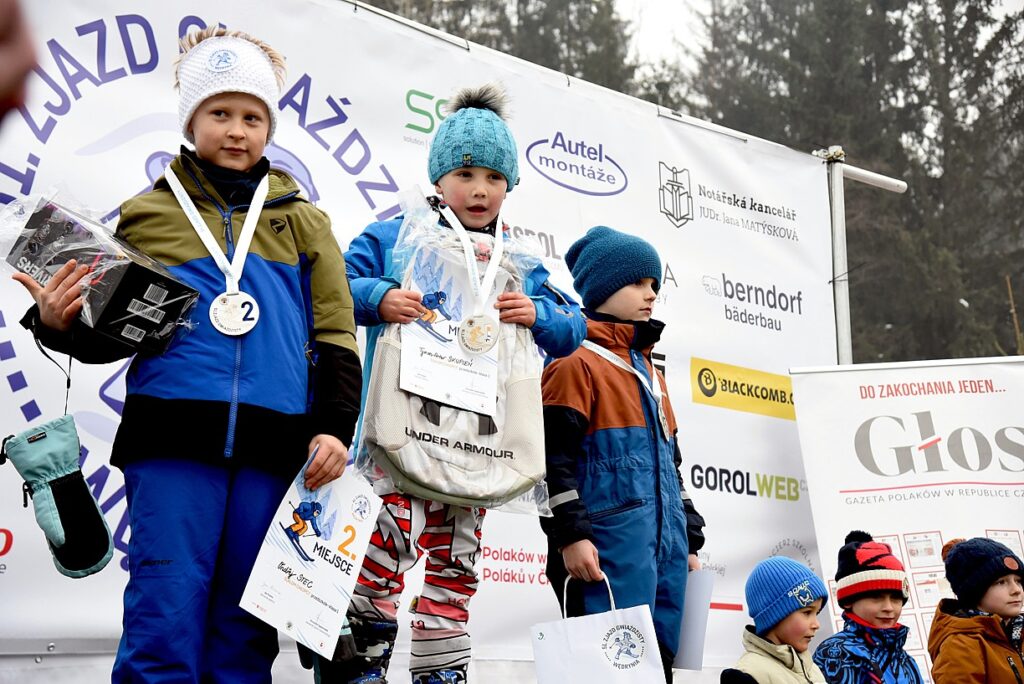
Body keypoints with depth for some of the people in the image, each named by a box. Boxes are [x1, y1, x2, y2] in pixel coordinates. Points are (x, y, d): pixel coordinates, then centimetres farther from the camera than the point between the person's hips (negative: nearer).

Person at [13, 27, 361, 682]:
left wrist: (335, 427, 1)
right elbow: (115, 332, 15)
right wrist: (60, 324, -7)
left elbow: (335, 333, 11)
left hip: (274, 445, 1)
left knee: (246, 629, 6)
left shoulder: (302, 222, 15)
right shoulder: (146, 214, 13)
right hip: (172, 442, -1)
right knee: (165, 617, -6)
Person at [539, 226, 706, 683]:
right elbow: (553, 455, -12)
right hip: (610, 548, -9)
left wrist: (690, 541, 23)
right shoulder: (577, 362, -4)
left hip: (666, 547, 9)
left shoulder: (650, 374, 24)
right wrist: (570, 535, -18)